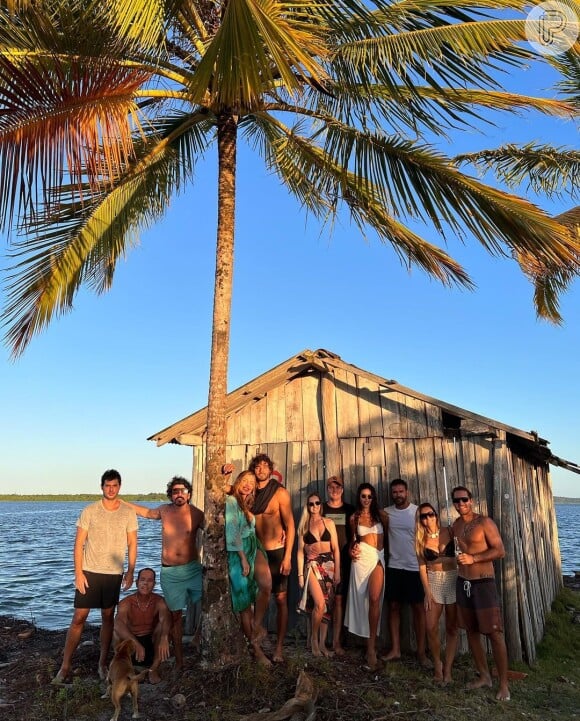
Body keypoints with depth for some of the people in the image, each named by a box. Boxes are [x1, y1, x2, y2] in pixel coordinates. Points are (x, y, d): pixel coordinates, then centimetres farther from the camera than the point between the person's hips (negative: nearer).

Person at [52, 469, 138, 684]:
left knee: (108, 617, 10)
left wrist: (130, 572, -1)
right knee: (78, 618, 1)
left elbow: (132, 544, 4)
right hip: (89, 571, -1)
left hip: (114, 573, 1)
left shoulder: (128, 513, -1)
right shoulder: (89, 511, -5)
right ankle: (65, 666, 14)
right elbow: (79, 543, -4)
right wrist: (78, 572, -10)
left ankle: (103, 663, 24)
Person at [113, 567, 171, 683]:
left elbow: (165, 618, -34)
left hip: (151, 644, 1)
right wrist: (136, 644, -51)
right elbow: (118, 624, -36)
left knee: (163, 626, -26)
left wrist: (164, 638, -55)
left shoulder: (159, 601, -14)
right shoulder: (126, 602, -17)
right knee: (117, 631, -27)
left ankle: (153, 669, -14)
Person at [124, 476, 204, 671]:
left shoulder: (196, 514, -8)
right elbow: (147, 512, 20)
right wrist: (121, 502, 23)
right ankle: (179, 661, 20)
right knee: (175, 615, 9)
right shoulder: (164, 511, 2)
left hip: (192, 569, -2)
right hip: (170, 572, 2)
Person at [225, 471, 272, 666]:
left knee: (266, 586, -20)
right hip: (237, 552, -6)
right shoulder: (230, 501, -7)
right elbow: (232, 530, -13)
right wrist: (243, 558, -15)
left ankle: (255, 627, -5)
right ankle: (255, 646, 9)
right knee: (245, 600, -2)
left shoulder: (248, 505, 16)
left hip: (253, 548, 6)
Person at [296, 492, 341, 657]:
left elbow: (336, 548, 5)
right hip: (312, 565, -2)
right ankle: (314, 639, 5)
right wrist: (300, 574, 0)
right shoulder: (304, 526, 5)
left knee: (327, 606, 4)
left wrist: (337, 571, 0)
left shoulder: (329, 523, 6)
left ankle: (322, 643, 16)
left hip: (328, 565, 2)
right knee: (320, 604, -16)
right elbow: (300, 551, 5)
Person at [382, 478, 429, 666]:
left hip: (415, 567, -3)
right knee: (394, 607, 7)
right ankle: (395, 650, 17)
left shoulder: (418, 512, -6)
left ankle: (421, 652, 15)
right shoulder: (386, 513, 2)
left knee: (418, 608, 5)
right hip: (394, 566, 3)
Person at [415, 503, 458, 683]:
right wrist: (427, 592, -5)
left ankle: (447, 668, 17)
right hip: (433, 582, 1)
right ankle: (437, 665, 21)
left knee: (451, 628, 5)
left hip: (453, 580, -1)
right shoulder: (420, 540, 0)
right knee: (431, 628, -1)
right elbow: (422, 567, 0)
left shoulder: (449, 532, -5)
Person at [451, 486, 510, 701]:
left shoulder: (484, 522, -10)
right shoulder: (455, 526, 9)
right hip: (463, 583, 6)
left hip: (484, 583, -6)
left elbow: (500, 551, -14)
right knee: (471, 631, 11)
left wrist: (473, 558, -21)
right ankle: (484, 676, 24)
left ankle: (503, 684, 6)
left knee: (494, 633, -4)